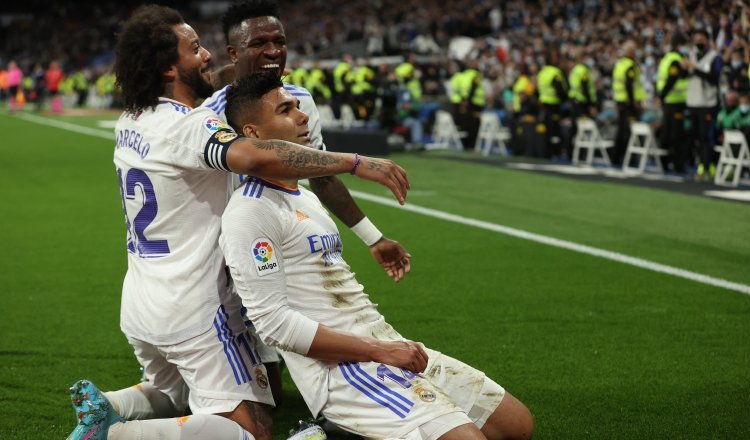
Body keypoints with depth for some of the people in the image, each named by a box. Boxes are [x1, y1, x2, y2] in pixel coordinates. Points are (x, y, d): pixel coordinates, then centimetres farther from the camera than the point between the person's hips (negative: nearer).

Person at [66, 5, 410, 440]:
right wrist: (357, 163, -40)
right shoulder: (188, 126, -21)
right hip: (192, 313, -9)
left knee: (174, 395, 32)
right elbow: (256, 156, -40)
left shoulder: (129, 124, 6)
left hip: (139, 306, 9)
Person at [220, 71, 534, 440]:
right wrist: (379, 351, -17)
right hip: (339, 368, -9)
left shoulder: (306, 198, 20)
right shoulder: (250, 212, -11)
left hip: (385, 344, 9)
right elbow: (272, 322, -18)